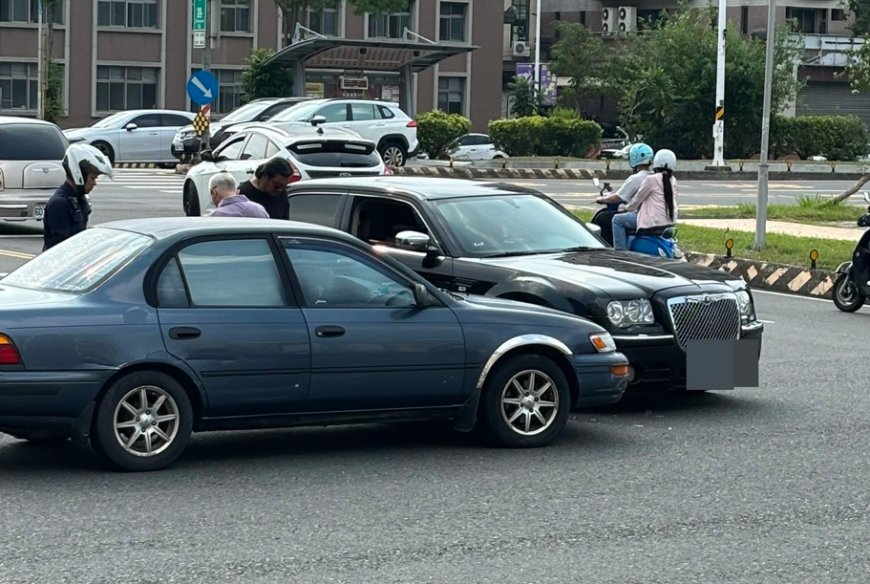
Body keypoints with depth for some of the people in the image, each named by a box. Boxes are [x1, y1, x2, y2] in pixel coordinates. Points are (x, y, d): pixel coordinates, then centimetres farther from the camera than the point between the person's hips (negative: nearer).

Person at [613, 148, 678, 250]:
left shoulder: (652, 179, -12)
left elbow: (637, 199, -4)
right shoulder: (672, 180, 10)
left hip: (655, 221, -8)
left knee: (617, 220, 1)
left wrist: (627, 208, 17)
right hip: (670, 221, 8)